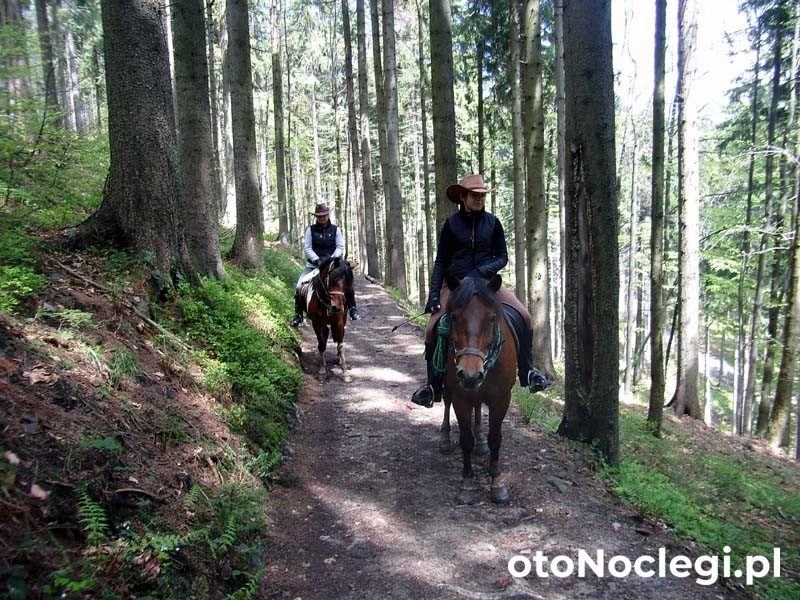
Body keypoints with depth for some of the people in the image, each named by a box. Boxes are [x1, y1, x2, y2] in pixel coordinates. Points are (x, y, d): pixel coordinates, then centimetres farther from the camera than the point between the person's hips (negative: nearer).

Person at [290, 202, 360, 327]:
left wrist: (332, 258, -15)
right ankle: (298, 314, 0)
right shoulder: (311, 230, 2)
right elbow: (307, 248, -3)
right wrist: (317, 260, -18)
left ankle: (353, 308, -1)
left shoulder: (335, 230, 6)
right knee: (300, 286, -16)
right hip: (313, 265, 0)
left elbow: (340, 247, 2)